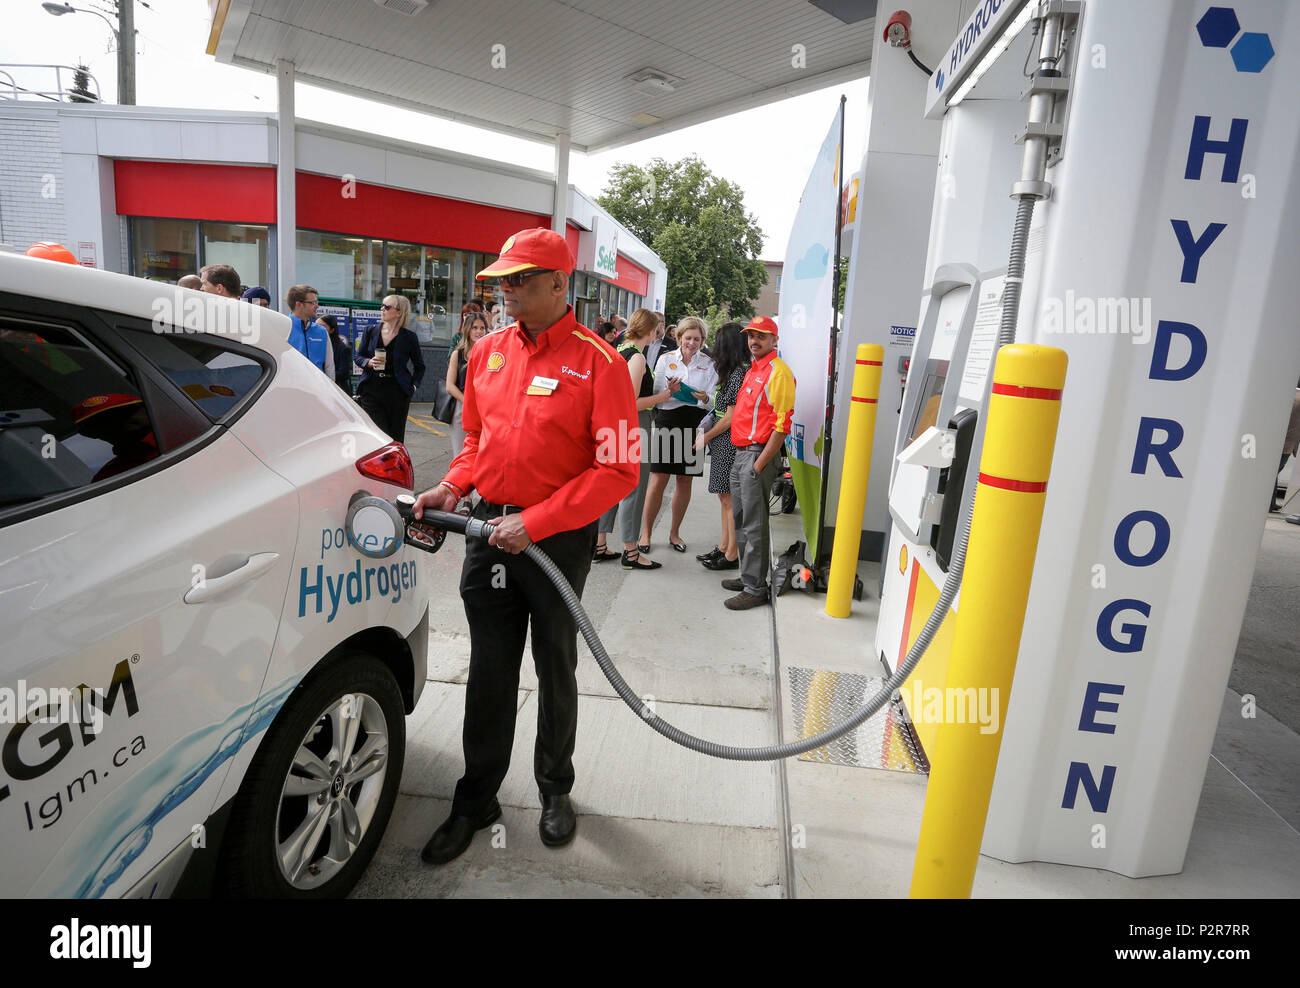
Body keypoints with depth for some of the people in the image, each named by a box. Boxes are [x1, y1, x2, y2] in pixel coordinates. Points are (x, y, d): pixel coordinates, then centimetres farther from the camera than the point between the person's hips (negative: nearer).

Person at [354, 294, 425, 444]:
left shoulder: (409, 337, 2)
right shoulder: (371, 332, 8)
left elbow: (419, 366, 13)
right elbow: (357, 357, 14)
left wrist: (414, 386, 0)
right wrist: (369, 362, -7)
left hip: (397, 392, -1)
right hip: (371, 390, 1)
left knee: (396, 438, 3)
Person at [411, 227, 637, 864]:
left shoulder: (597, 363, -12)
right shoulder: (488, 351, 6)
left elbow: (618, 470, -16)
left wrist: (535, 523, -20)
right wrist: (452, 488, -1)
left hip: (558, 538, -4)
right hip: (488, 528, 4)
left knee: (555, 668, 14)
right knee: (489, 671, 13)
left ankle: (554, 788, 37)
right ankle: (477, 799, 30)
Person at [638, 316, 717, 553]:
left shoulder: (709, 364, 8)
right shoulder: (666, 359, 6)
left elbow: (713, 402, 5)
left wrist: (705, 398, -17)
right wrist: (669, 391, -16)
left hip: (694, 425, 2)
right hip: (668, 421, -1)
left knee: (685, 481, 7)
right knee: (658, 479, -5)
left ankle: (674, 533, 21)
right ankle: (646, 532, 7)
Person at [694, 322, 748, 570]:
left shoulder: (739, 374, -18)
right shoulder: (735, 372, 12)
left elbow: (731, 418, -18)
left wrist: (706, 437, -8)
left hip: (730, 442, -10)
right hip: (723, 442, 10)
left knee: (731, 499, -2)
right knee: (725, 497, 16)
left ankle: (732, 555, 6)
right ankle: (724, 547, 26)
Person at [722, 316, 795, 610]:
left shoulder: (778, 371, -12)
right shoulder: (752, 370, 18)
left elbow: (782, 425, -18)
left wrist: (759, 465, -20)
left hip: (758, 454, -10)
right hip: (740, 453, 10)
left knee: (754, 525, -5)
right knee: (740, 520, 16)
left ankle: (756, 588, 3)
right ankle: (748, 577, 28)